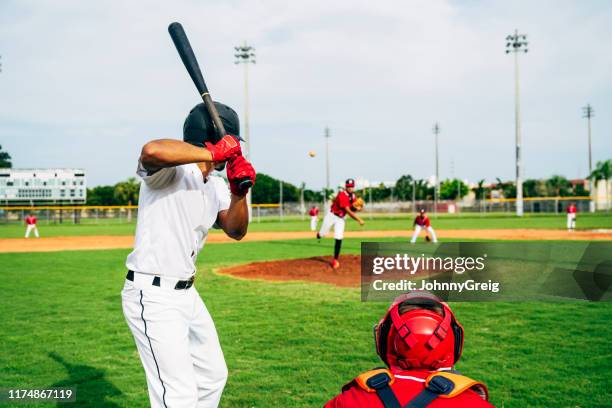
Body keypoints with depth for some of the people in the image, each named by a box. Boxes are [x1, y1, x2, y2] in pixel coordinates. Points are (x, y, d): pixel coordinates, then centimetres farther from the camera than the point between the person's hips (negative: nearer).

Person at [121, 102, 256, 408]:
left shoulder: (216, 186, 10)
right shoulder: (170, 170, -16)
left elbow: (235, 231, 3)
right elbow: (151, 151, -39)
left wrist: (238, 192, -14)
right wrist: (213, 153, -30)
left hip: (187, 293, 10)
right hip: (152, 295, -10)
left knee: (213, 376, 22)